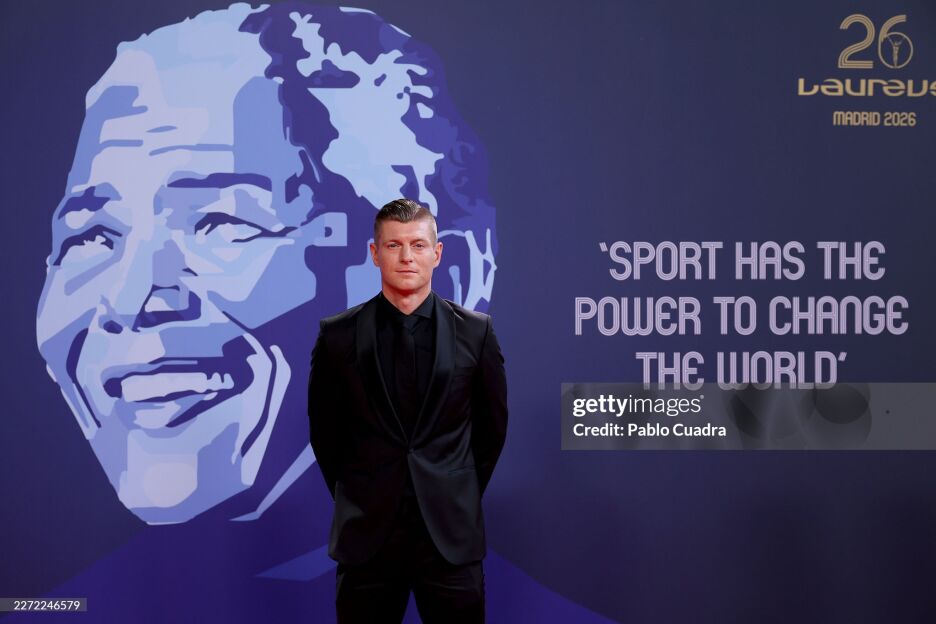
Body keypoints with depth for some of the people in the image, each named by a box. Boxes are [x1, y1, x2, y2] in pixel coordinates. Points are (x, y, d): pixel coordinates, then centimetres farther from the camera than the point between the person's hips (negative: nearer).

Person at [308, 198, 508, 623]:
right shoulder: (337, 334, -1)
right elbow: (324, 429, 9)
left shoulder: (475, 331, 0)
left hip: (451, 530, 0)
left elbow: (493, 425, 10)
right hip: (367, 531, 0)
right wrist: (355, 498, 11)